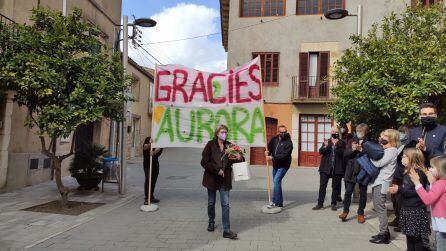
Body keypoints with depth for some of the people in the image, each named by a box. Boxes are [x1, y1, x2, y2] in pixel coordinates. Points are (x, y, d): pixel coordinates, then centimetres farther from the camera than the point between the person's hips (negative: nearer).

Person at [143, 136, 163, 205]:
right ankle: (146, 199, -9)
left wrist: (154, 152, -43)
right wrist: (150, 144, -43)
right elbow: (145, 148, -21)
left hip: (155, 163, 3)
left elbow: (158, 149, -20)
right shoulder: (148, 139, -6)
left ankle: (151, 197, 23)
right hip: (147, 163, -3)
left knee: (154, 180, 9)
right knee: (148, 179, -10)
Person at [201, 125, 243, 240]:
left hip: (225, 179, 1)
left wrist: (239, 158, -17)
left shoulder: (229, 145, 1)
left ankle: (226, 230, 3)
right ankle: (211, 222, 38)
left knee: (225, 204, -2)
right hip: (212, 178, -1)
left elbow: (233, 160, 6)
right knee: (211, 202, 15)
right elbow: (204, 162, -10)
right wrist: (217, 170, -17)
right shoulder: (210, 145, -7)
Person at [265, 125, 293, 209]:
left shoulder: (288, 143, -16)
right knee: (277, 182, 13)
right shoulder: (274, 139, 2)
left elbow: (284, 155, -24)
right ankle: (280, 203, 25)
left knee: (276, 181, -20)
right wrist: (268, 152, -6)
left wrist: (272, 158, -26)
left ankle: (275, 202, -15)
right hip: (275, 165, 7)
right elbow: (270, 147, 16)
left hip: (283, 165, -7)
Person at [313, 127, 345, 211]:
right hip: (326, 167, 1)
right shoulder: (326, 141, 10)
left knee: (335, 186, 6)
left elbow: (342, 154, -10)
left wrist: (336, 146, -22)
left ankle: (333, 204, 16)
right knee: (322, 185, -1)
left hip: (337, 168, -1)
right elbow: (320, 151, -1)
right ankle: (320, 203, 5)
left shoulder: (341, 143, 4)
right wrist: (325, 146, -20)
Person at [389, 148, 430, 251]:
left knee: (416, 238, 0)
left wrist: (399, 190, -23)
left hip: (416, 211, -9)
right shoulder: (408, 172, 12)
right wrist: (397, 188, 8)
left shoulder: (418, 173, -18)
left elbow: (417, 192, -26)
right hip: (408, 209, 9)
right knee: (409, 236, 17)